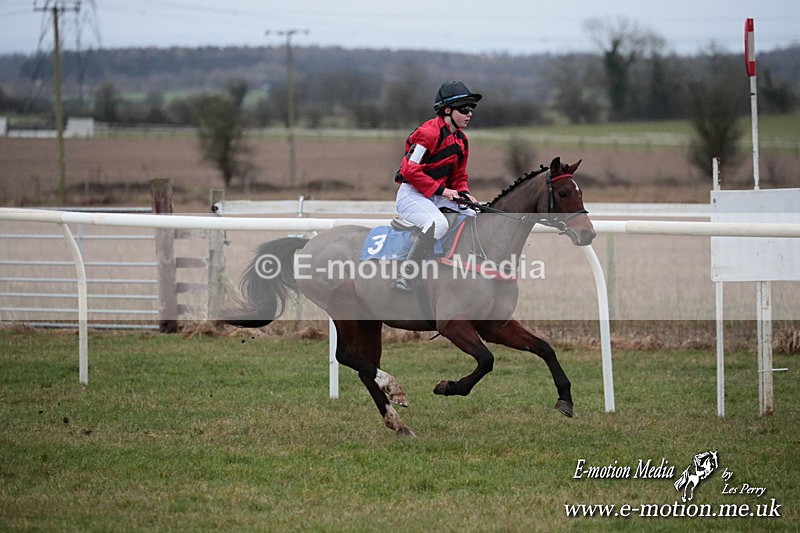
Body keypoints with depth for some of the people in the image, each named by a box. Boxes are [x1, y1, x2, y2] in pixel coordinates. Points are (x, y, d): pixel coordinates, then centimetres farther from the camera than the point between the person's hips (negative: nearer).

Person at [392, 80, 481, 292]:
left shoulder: (461, 141, 14)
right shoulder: (429, 133, -15)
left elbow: (459, 176, 20)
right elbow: (411, 171, -19)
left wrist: (464, 193, -3)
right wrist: (441, 190, -20)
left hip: (440, 196, 9)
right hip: (412, 194, -9)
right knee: (438, 224, -35)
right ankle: (404, 276, -33)